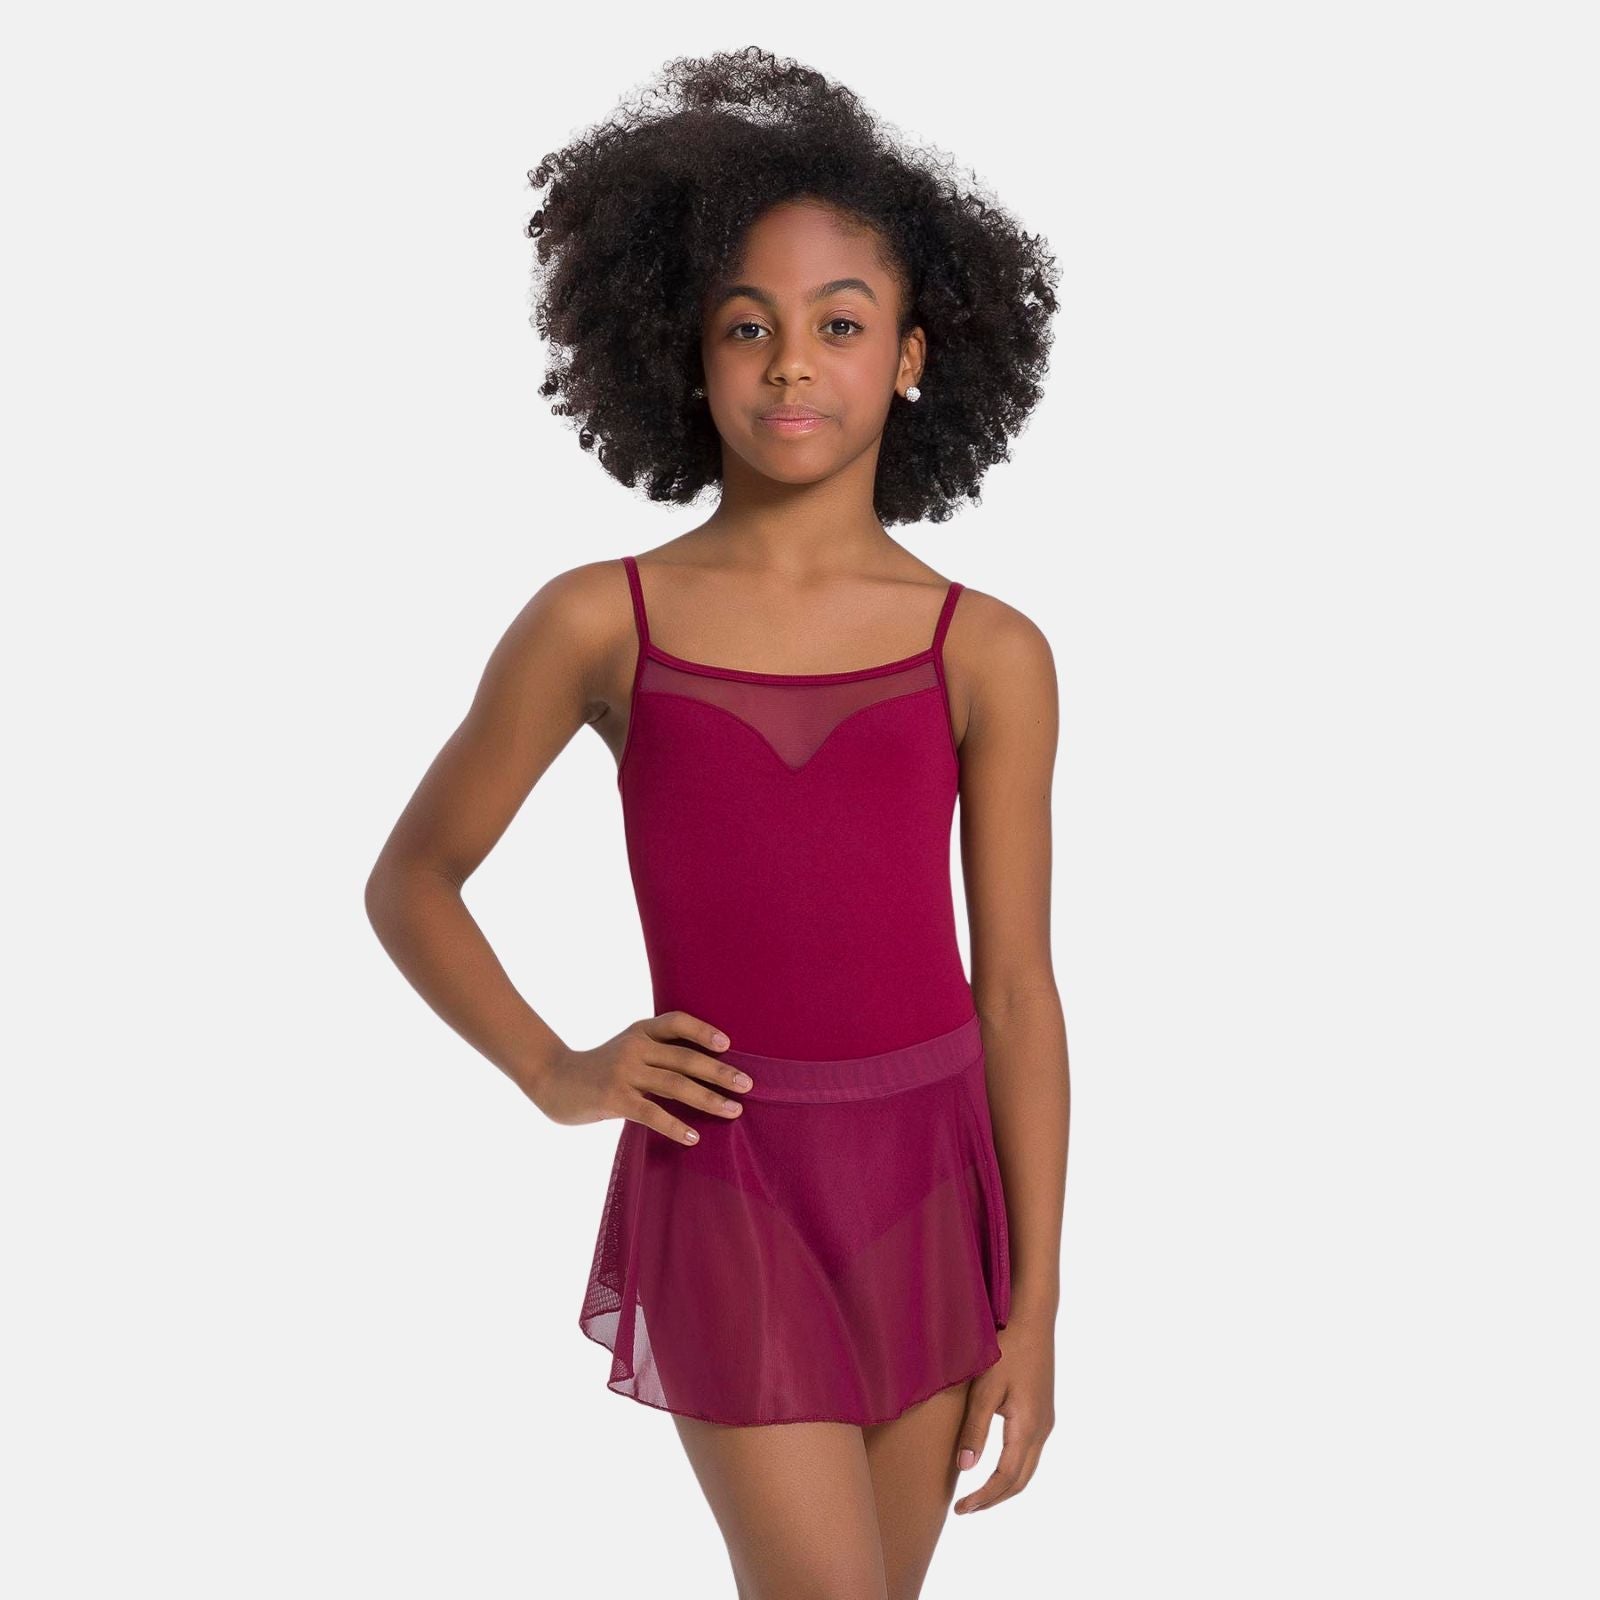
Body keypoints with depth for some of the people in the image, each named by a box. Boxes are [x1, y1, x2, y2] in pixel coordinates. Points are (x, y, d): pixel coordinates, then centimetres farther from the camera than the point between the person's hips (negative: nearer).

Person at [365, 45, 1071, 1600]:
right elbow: (410, 881, 9)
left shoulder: (988, 654, -1)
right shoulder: (599, 625, -3)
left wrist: (1032, 1309, 1)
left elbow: (1018, 989, 1)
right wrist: (553, 1073, -4)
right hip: (723, 1179, -2)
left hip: (930, 1178, 2)